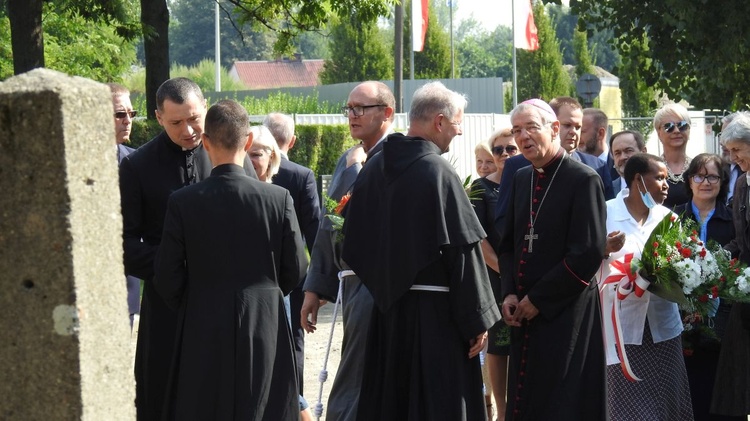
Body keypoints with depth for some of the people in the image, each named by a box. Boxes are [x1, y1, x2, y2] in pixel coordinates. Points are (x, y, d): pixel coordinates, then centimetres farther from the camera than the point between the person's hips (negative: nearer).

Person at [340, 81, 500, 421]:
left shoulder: (373, 169, 5)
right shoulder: (438, 173, -15)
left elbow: (352, 241, 11)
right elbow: (463, 250, -16)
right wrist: (476, 319, -10)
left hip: (386, 305, 7)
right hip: (434, 313, -7)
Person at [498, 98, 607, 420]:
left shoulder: (584, 180, -10)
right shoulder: (521, 179, 12)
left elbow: (588, 252, -16)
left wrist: (539, 299, -13)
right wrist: (509, 294, 1)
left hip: (565, 315, -7)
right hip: (524, 314, 7)